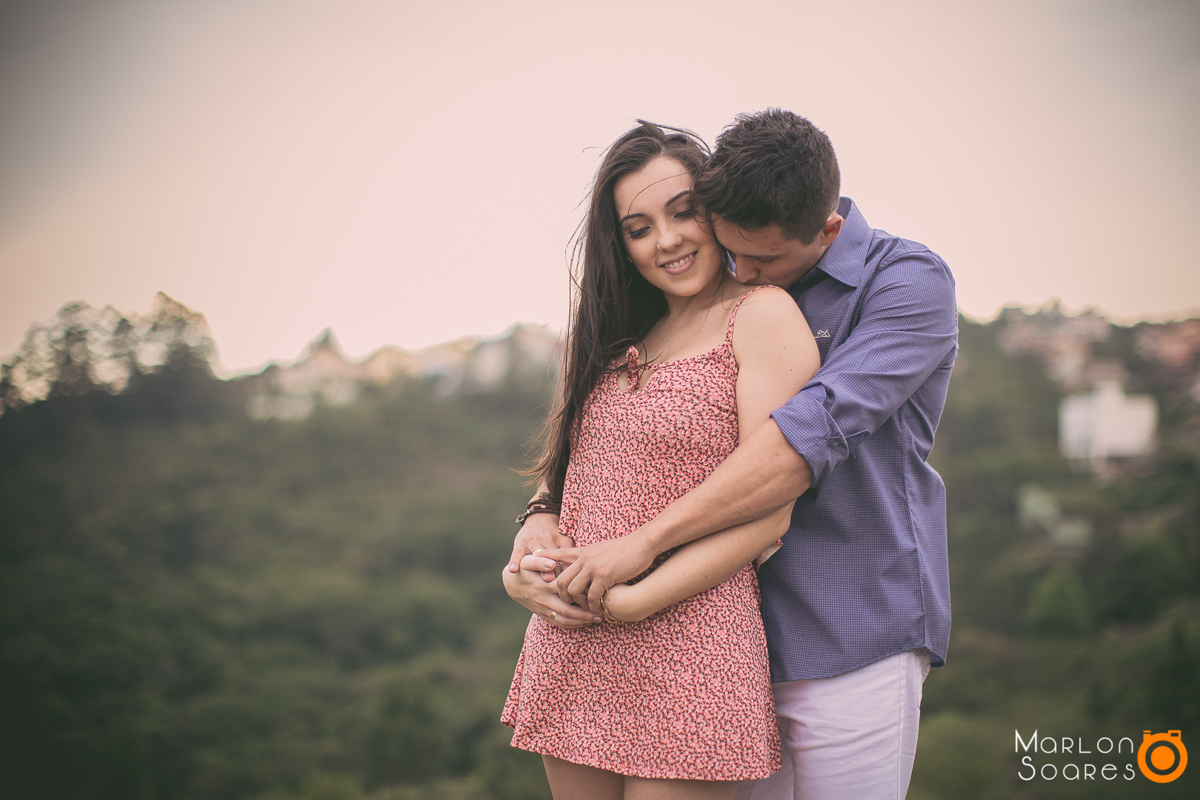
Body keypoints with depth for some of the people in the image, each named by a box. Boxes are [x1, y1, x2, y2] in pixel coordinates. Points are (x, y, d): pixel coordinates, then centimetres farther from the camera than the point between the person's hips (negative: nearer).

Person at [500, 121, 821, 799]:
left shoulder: (763, 314, -6)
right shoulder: (629, 338, 17)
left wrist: (633, 601, -14)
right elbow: (566, 477, 15)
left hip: (685, 640, -7)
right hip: (571, 653, 7)